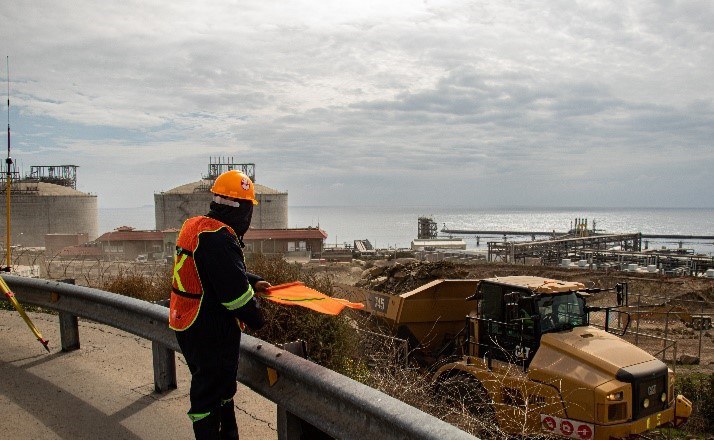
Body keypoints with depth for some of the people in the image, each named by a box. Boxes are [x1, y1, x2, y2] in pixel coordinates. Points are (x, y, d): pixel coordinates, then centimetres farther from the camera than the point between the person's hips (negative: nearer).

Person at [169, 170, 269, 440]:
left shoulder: (195, 226, 7)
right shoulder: (218, 238, -26)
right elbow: (234, 289, -24)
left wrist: (253, 282, 13)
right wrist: (255, 319, -9)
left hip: (188, 324, 10)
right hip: (211, 333, -10)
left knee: (222, 388, 23)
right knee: (209, 394, 4)